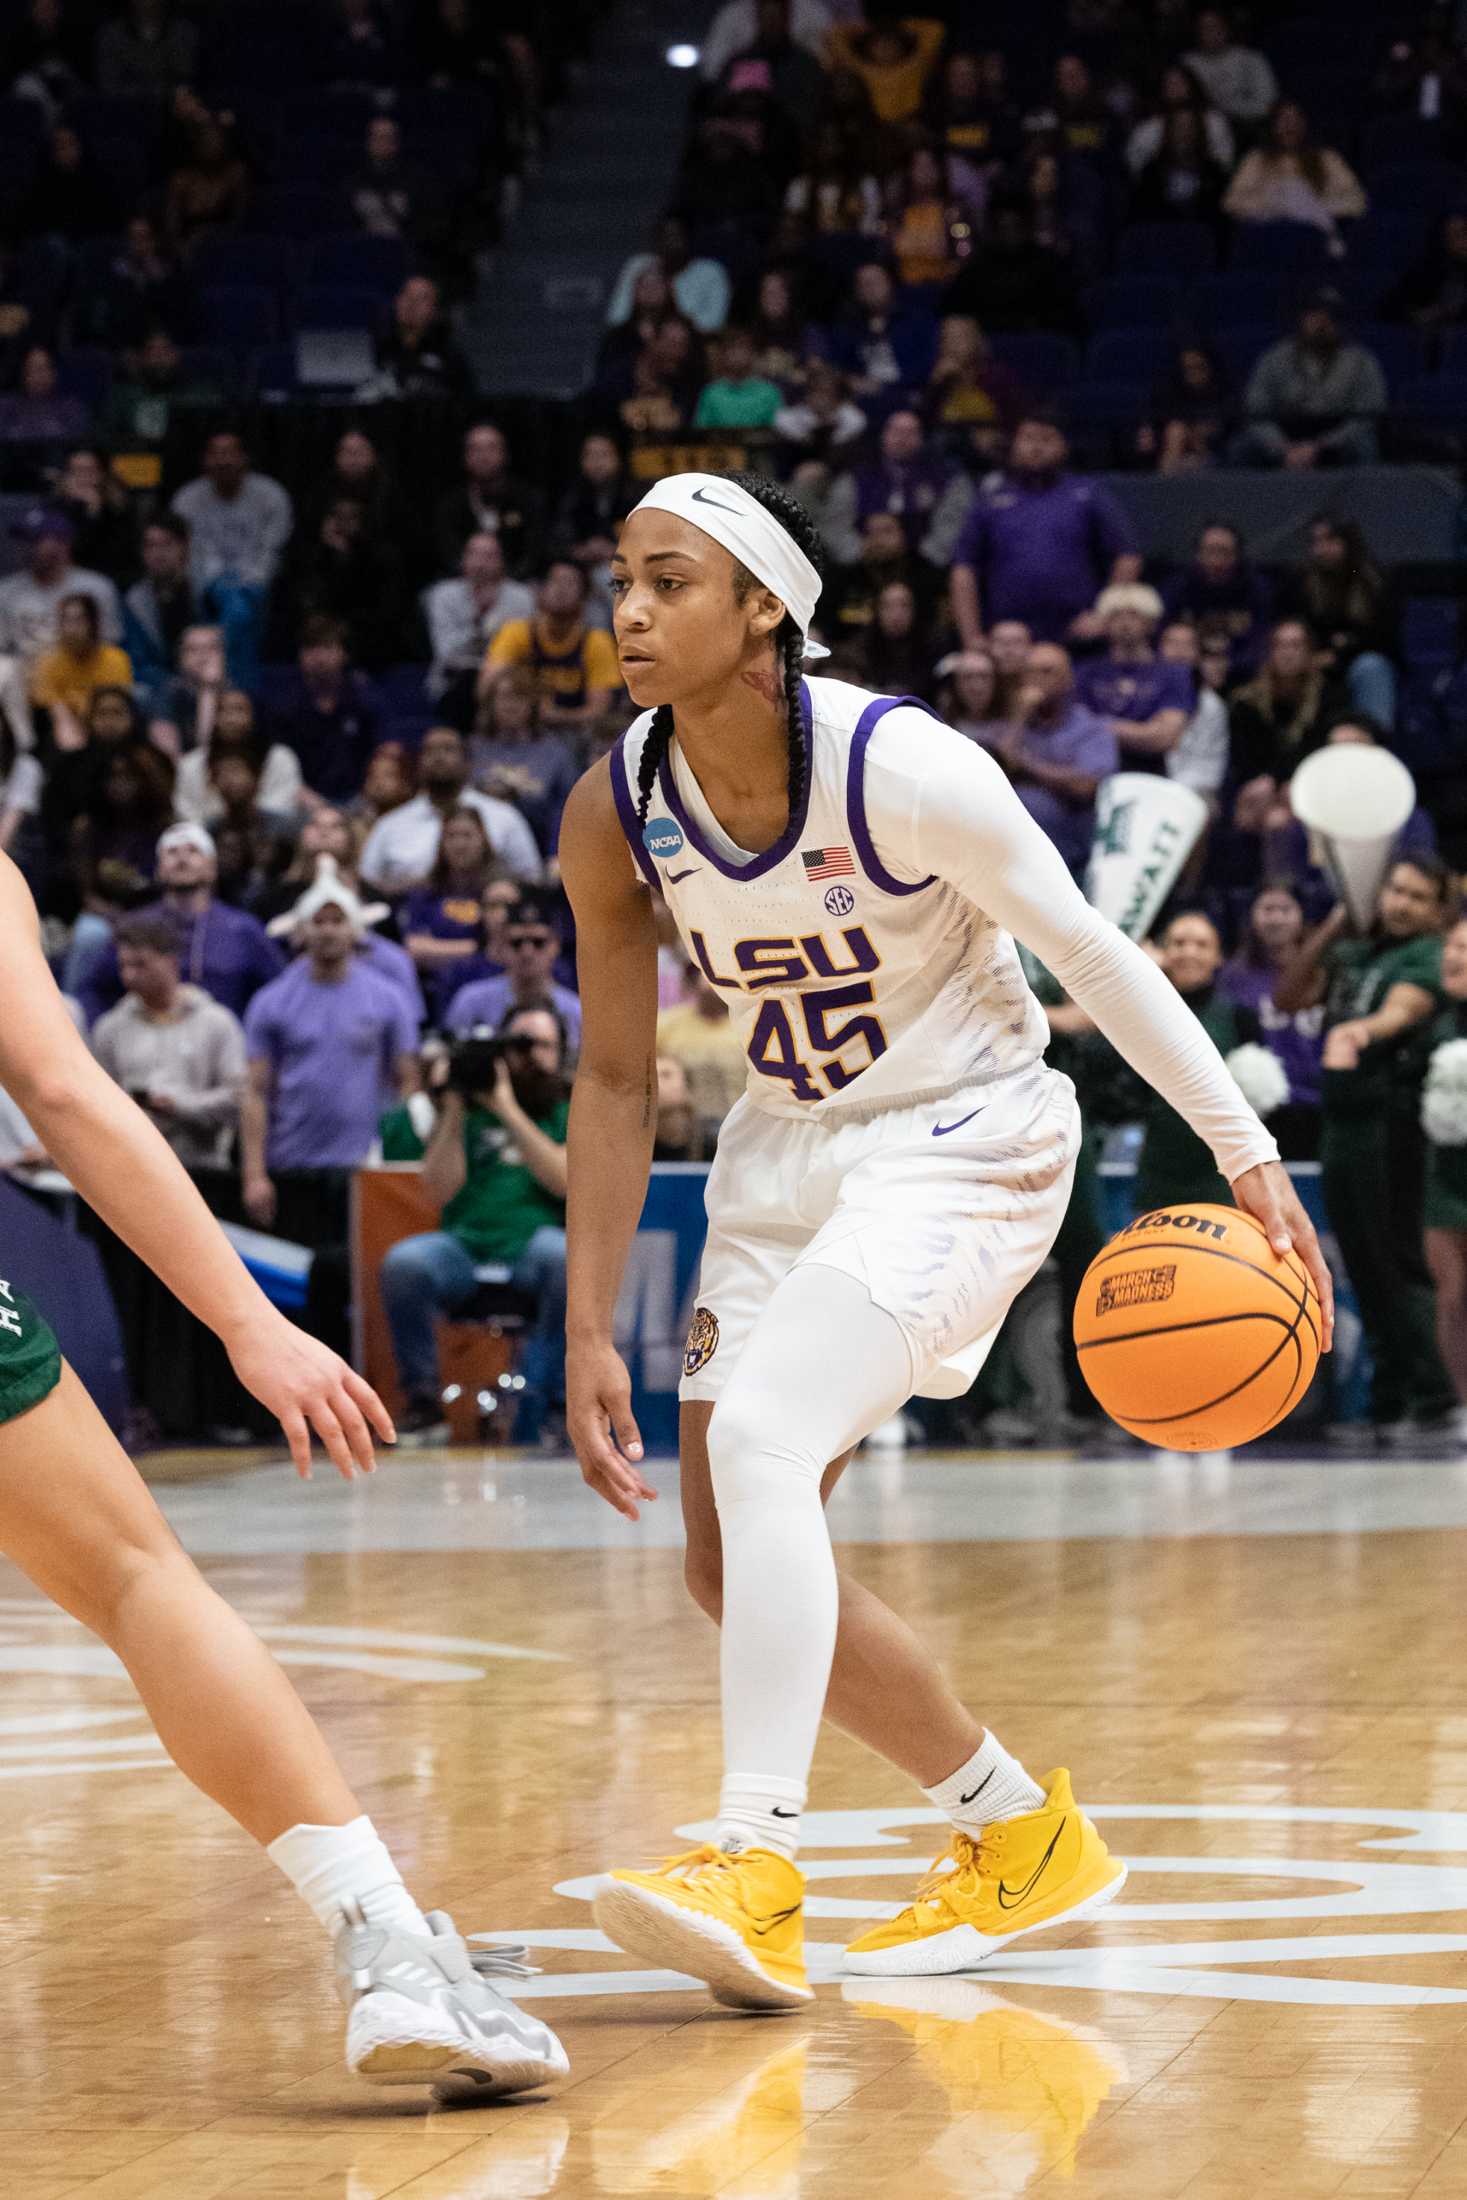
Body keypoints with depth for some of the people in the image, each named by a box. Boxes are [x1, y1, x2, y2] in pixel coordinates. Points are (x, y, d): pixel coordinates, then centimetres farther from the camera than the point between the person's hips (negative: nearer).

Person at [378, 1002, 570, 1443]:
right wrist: (454, 1110, 0)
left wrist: (509, 1112, -8)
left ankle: (536, 1401, -27)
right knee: (404, 1262, -30)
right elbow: (439, 1188, 6)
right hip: (464, 1245, 1)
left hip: (533, 1244, -1)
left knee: (567, 1257, -37)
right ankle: (421, 1403, -16)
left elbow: (564, 1180, -6)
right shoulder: (471, 1106, 18)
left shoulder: (572, 1112, 15)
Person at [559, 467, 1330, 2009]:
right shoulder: (615, 813, -9)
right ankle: (1024, 1837, 21)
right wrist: (588, 1337, -2)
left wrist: (1245, 1154, -14)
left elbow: (1092, 954, -13)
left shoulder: (906, 769, -24)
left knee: (758, 1440, -28)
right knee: (732, 1564, 5)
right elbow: (617, 1077, 0)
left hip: (964, 1144, -7)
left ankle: (756, 1868, -28)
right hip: (787, 1151, 7)